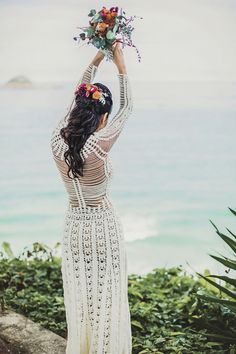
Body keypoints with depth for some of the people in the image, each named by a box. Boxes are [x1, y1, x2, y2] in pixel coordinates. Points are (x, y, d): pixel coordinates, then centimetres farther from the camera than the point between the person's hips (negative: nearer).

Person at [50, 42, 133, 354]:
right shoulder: (99, 144, -24)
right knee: (107, 294, 10)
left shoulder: (57, 139, -11)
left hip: (74, 225, 5)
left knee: (79, 294, 16)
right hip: (104, 225, -5)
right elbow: (127, 108, -10)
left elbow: (77, 99, 4)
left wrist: (96, 60, 10)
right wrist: (120, 65, -1)